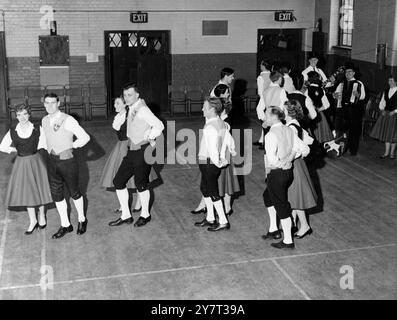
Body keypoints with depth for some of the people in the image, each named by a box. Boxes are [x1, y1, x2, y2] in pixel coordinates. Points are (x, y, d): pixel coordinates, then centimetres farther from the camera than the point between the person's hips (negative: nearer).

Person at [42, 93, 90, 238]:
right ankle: (65, 225, 24)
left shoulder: (68, 120, -15)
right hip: (52, 161, 6)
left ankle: (82, 220, 32)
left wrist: (71, 146, -5)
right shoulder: (44, 121, 5)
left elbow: (85, 137, -15)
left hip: (67, 161, -6)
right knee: (56, 194, 10)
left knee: (74, 192, 10)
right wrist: (50, 150, 11)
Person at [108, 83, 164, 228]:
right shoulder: (131, 109, 10)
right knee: (118, 181, 8)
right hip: (132, 151, 9)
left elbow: (159, 125, -22)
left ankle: (145, 215, 25)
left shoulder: (142, 109, -15)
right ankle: (126, 216, 19)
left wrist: (150, 139, -13)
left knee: (141, 184, 3)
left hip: (143, 151, -9)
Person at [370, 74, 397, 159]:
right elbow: (382, 102, 14)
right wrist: (382, 110, -1)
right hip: (385, 114, 5)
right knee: (386, 133, 7)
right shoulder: (386, 91, 8)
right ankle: (386, 152, 15)